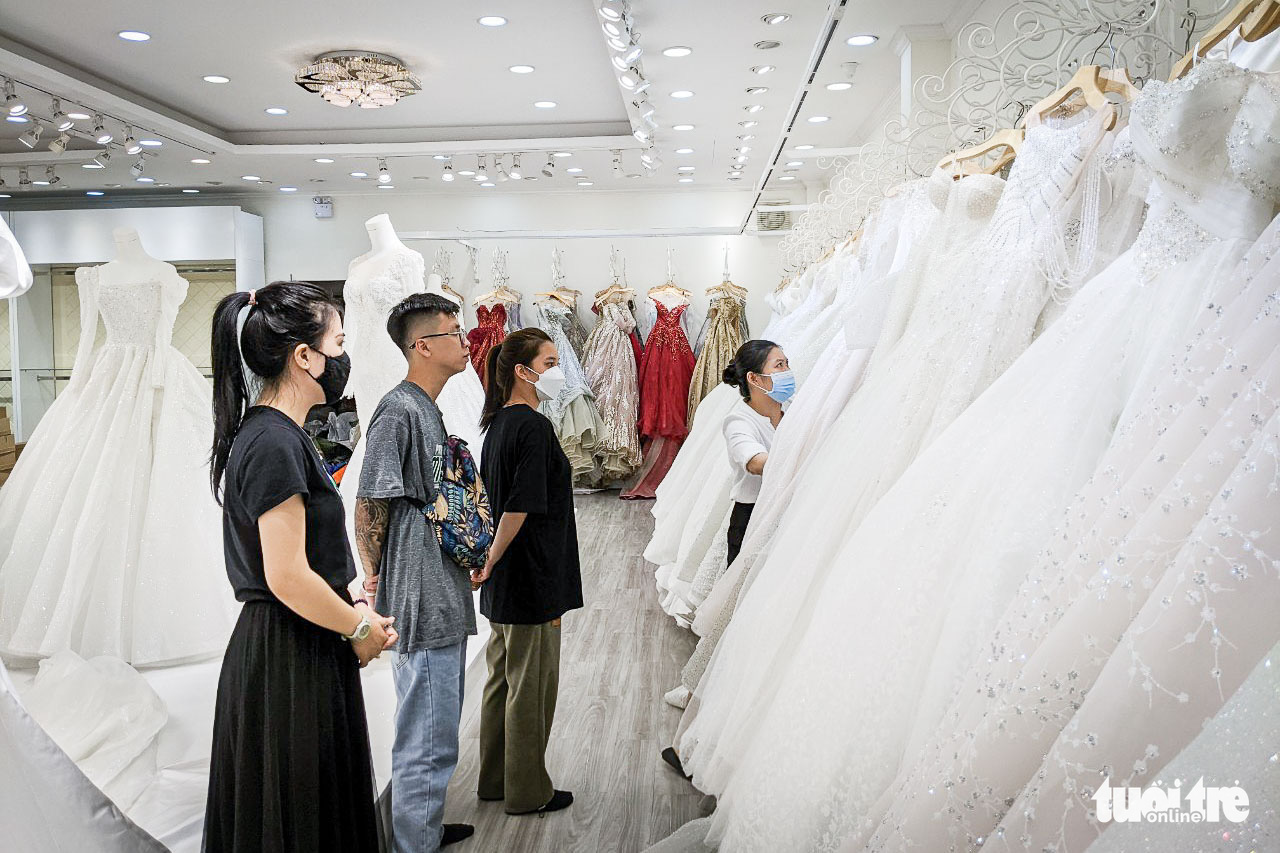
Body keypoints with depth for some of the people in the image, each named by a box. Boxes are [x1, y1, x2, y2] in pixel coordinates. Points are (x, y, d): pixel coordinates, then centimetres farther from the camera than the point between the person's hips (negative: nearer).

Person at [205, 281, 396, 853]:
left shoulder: (269, 433, 10)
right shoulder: (275, 444, -21)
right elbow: (287, 577, -24)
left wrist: (354, 611, 7)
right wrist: (361, 628, -10)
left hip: (289, 656, 10)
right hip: (291, 663, -10)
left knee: (315, 803, 21)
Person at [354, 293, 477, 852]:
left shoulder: (428, 409, 13)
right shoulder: (399, 411, -17)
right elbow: (370, 507, -18)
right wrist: (375, 579, -7)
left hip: (444, 598, 10)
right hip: (423, 603, -10)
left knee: (437, 727, 22)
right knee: (428, 741, 0)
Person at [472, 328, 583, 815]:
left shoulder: (498, 422, 9)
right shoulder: (533, 427, -19)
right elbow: (521, 508, -24)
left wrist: (492, 563, 17)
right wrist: (490, 566, -15)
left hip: (505, 584, 9)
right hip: (533, 579, -9)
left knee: (502, 679, 19)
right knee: (532, 688, 6)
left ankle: (496, 780, 34)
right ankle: (528, 792, 22)